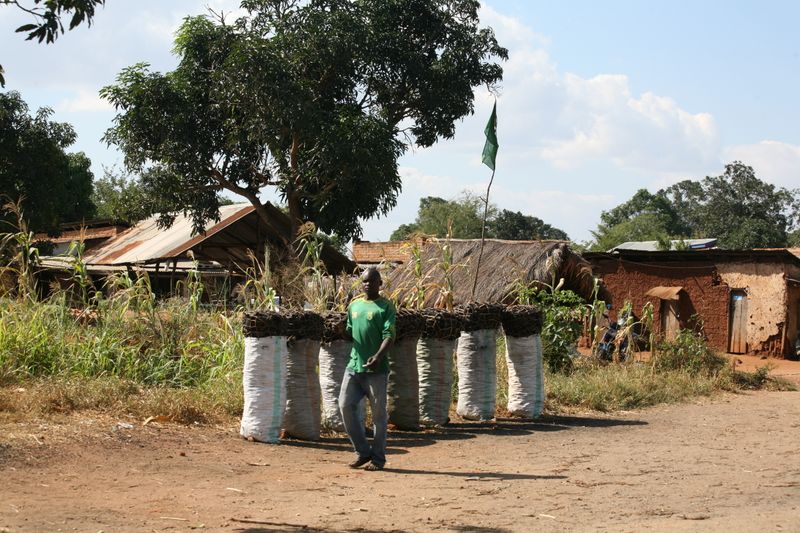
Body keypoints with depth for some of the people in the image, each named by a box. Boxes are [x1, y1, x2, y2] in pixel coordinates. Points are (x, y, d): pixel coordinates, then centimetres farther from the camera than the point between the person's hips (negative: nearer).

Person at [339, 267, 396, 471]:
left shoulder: (386, 307, -4)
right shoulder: (354, 305, 15)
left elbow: (389, 336, -13)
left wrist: (378, 356, -29)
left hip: (376, 368, -5)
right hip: (354, 365, 6)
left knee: (378, 413, 2)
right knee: (345, 405, -2)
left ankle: (378, 458, 12)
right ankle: (362, 451, 12)